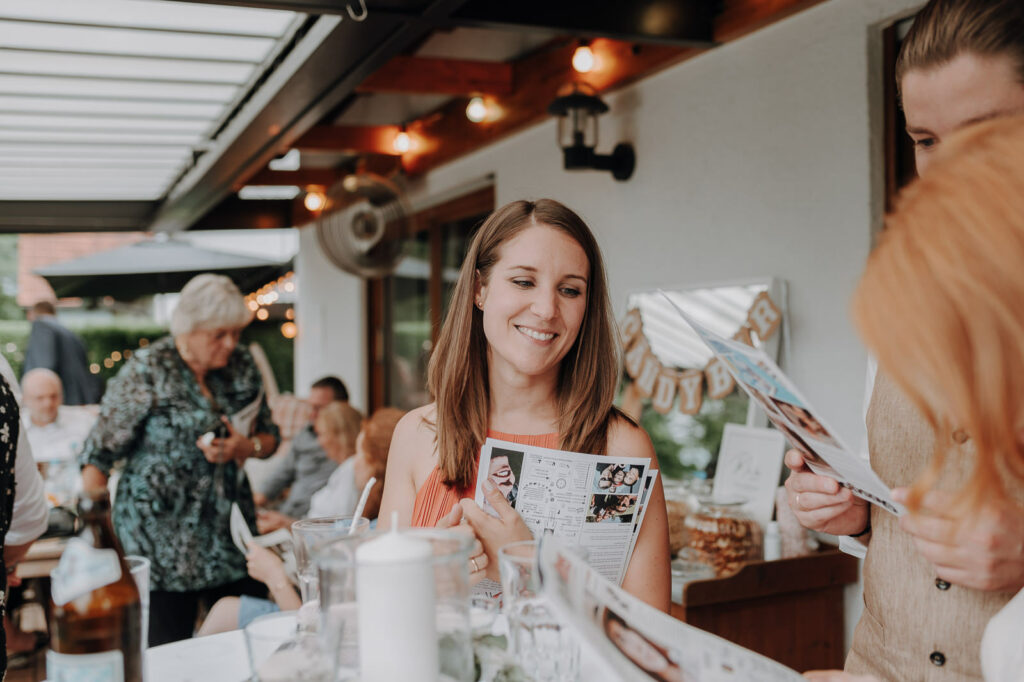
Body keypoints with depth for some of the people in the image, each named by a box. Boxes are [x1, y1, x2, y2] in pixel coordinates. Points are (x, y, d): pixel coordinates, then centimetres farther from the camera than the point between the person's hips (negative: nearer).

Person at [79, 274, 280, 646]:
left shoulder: (241, 365, 5)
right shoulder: (147, 371, -9)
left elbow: (269, 436, 15)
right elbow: (100, 452, -7)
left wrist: (245, 447, -7)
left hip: (230, 535, 5)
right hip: (161, 542, -4)